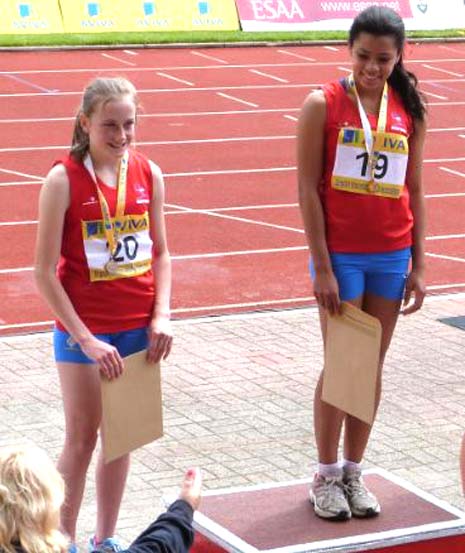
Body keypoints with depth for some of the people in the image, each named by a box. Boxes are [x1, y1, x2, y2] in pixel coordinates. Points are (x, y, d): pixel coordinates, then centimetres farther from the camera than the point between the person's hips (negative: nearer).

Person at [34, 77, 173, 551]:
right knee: (82, 439, 3)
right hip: (83, 330, -4)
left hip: (139, 329, 4)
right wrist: (86, 339, -16)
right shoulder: (64, 179, -12)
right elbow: (44, 272, -13)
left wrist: (162, 316, -5)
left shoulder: (149, 173, 1)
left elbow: (161, 253, 9)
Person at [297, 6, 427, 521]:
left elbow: (413, 189, 9)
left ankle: (354, 472, 21)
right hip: (341, 254, -4)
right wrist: (322, 266, -12)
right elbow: (308, 188, -8)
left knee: (372, 367, 10)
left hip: (392, 256, 4)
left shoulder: (409, 111, 4)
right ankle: (326, 476, 17)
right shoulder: (323, 105, -7)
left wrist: (418, 264, 5)